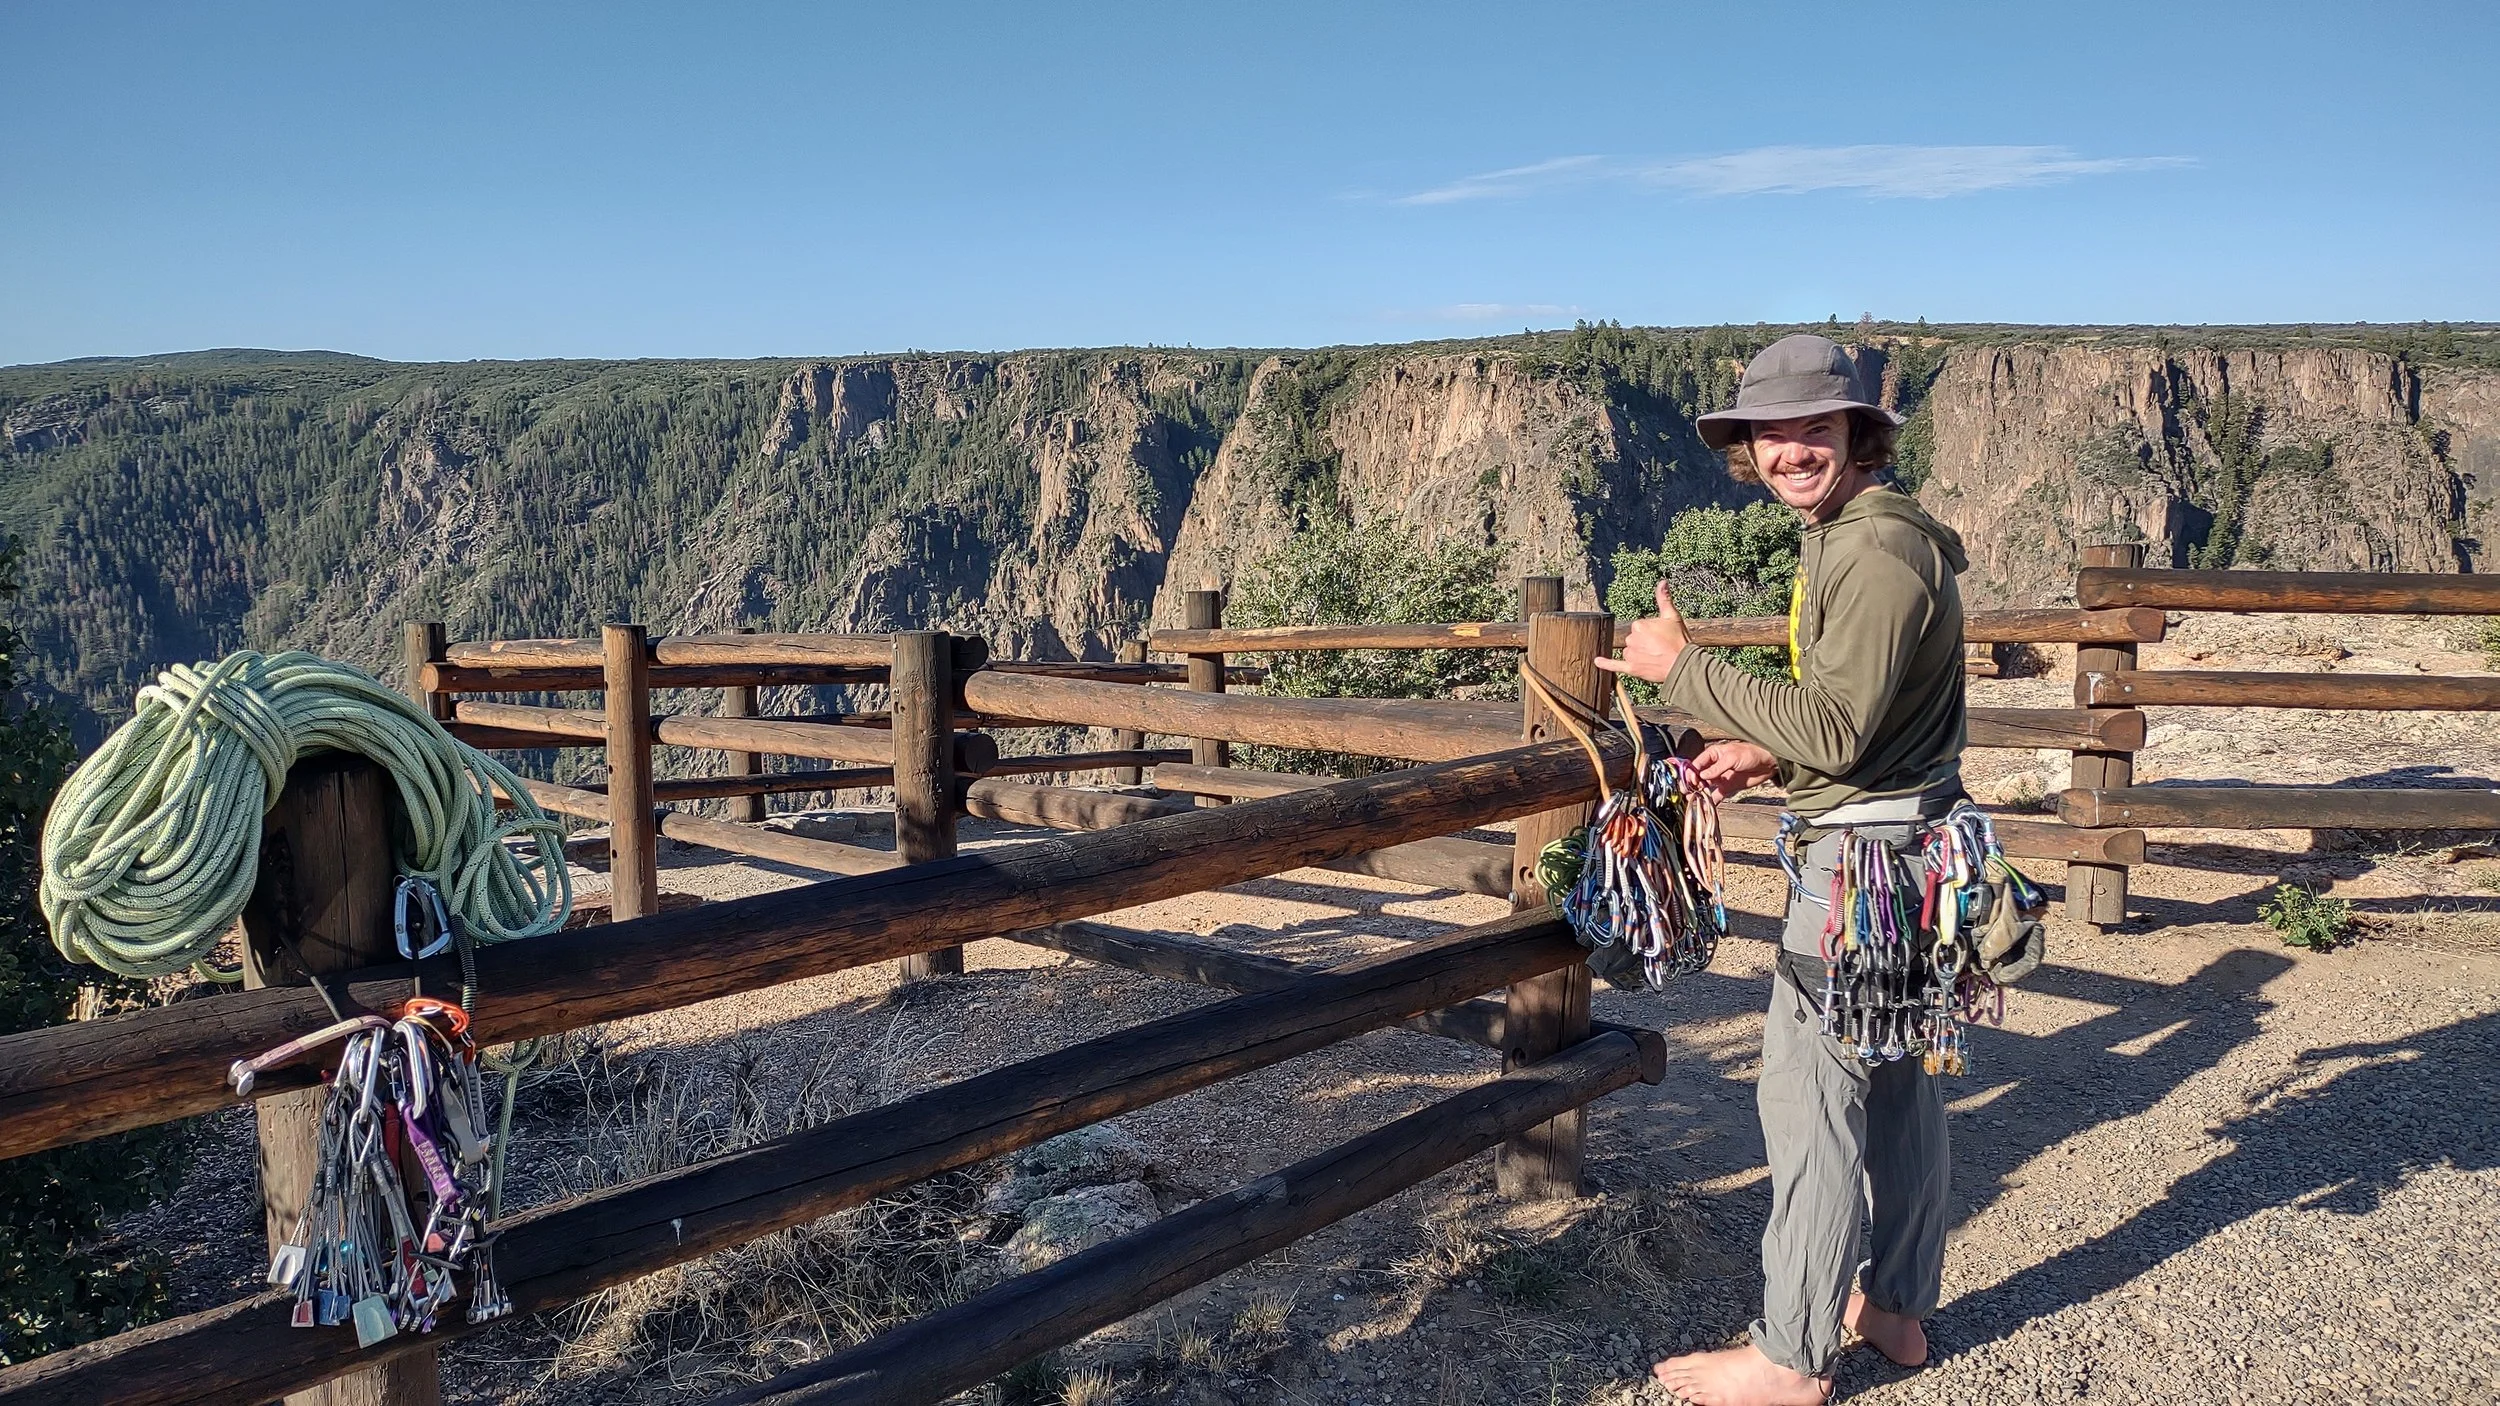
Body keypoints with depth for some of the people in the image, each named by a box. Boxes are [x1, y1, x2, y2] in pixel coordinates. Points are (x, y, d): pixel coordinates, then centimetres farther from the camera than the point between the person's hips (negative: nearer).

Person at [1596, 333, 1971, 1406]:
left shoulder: (1876, 552, -20)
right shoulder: (1856, 533, 13)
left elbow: (1836, 727, -25)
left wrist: (1684, 669, -21)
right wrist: (1772, 755, 6)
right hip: (1904, 840, 11)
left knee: (1810, 1096, -4)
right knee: (1898, 1081, 17)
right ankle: (1896, 1307, 31)